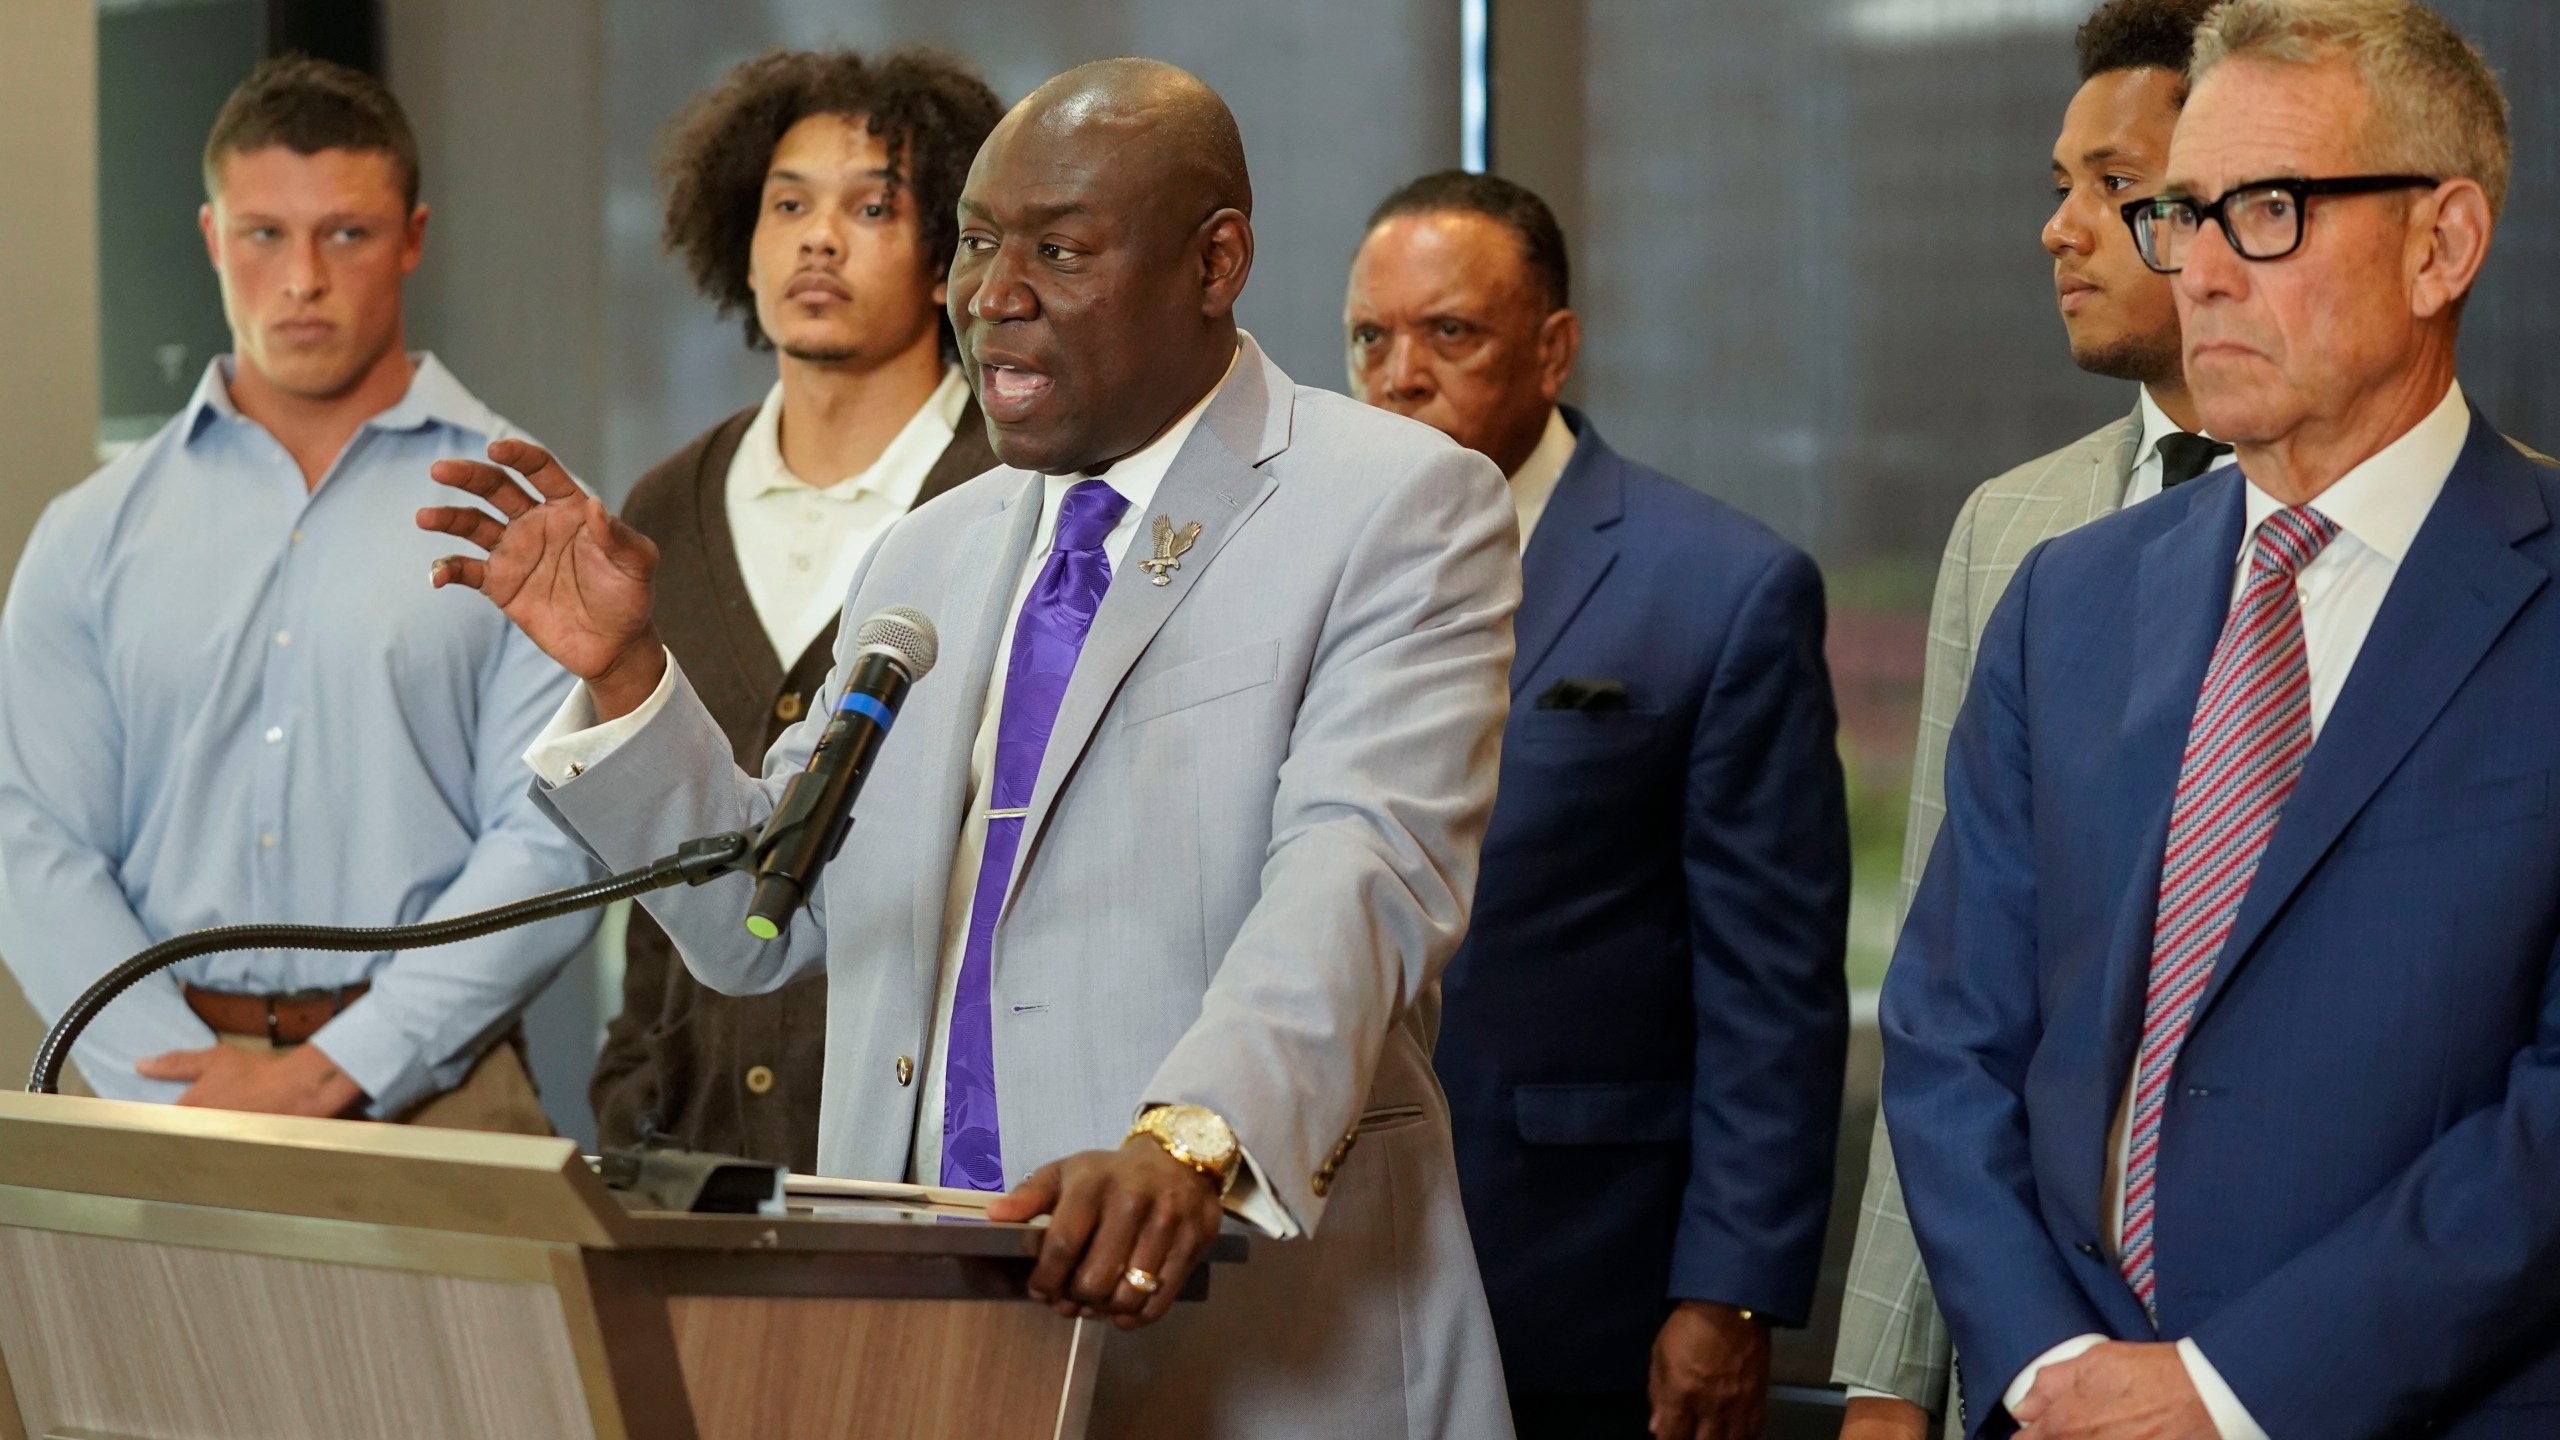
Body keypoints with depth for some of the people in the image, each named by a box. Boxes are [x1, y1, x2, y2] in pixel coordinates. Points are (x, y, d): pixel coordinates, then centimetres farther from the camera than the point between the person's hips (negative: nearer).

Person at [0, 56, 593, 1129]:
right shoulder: (95, 534, 10)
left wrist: (329, 1077, -14)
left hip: (427, 1092, -1)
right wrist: (178, 1082, -11)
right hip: (164, 1099, 2)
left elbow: (554, 846, -6)